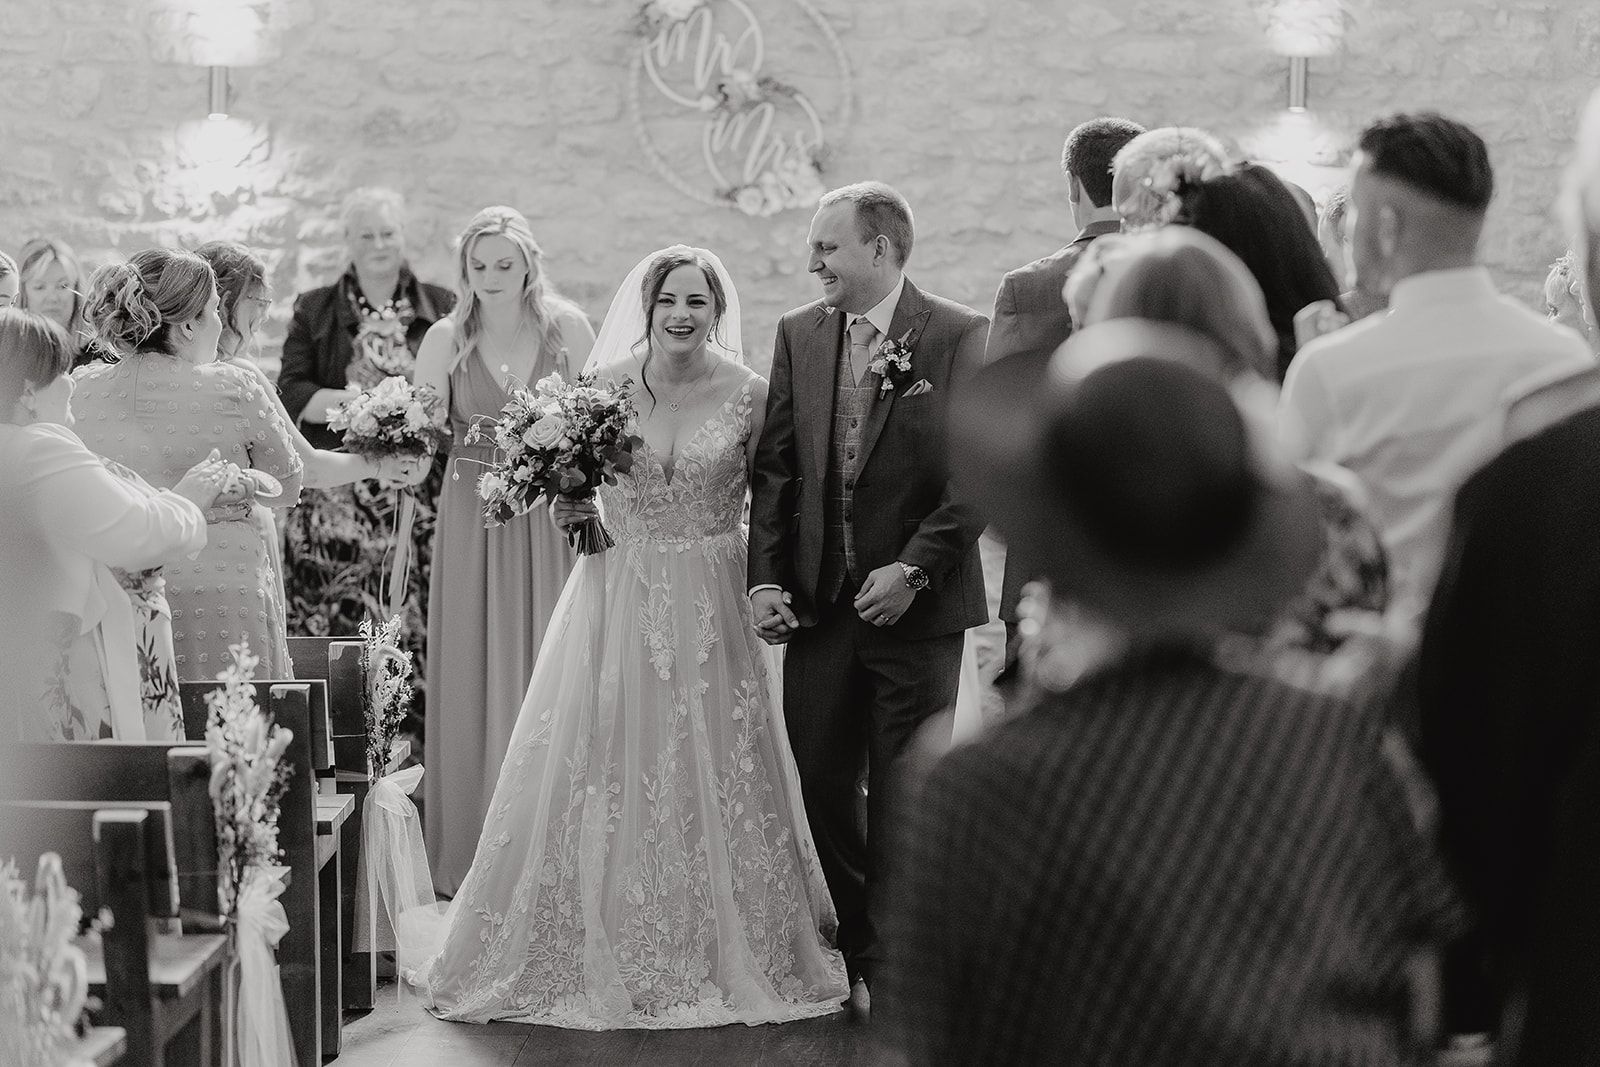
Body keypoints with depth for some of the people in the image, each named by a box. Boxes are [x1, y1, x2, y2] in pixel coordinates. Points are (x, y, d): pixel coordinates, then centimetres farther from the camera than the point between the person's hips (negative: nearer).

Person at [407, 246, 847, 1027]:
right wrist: (564, 511, -12)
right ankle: (599, 953, 16)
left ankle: (720, 956, 19)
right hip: (618, 600, 1)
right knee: (602, 775, 2)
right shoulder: (602, 385, -1)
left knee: (713, 780, 4)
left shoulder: (746, 393, -3)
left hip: (711, 608, -1)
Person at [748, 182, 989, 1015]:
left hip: (917, 604, -4)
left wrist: (913, 569, -15)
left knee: (905, 795, 4)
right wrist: (764, 578, -2)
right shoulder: (798, 334, 6)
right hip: (818, 601, 4)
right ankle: (842, 952, 22)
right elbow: (774, 468, 7)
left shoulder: (959, 337, -6)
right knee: (817, 784, 7)